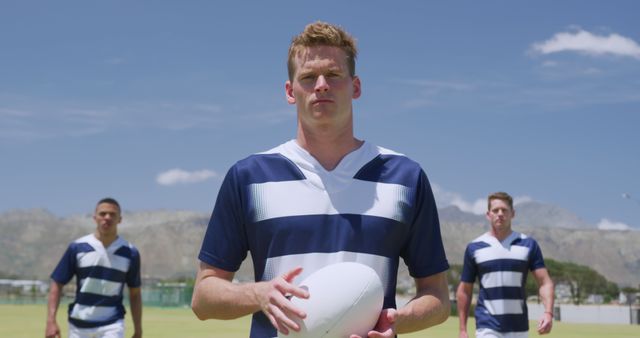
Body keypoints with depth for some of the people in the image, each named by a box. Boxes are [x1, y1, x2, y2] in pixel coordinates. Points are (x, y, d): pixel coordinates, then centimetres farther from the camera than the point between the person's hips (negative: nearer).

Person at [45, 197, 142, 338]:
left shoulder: (130, 253, -1)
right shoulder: (77, 247, -3)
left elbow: (134, 293, 7)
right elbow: (57, 284, -1)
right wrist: (51, 321, -11)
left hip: (112, 325, -1)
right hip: (79, 324, 1)